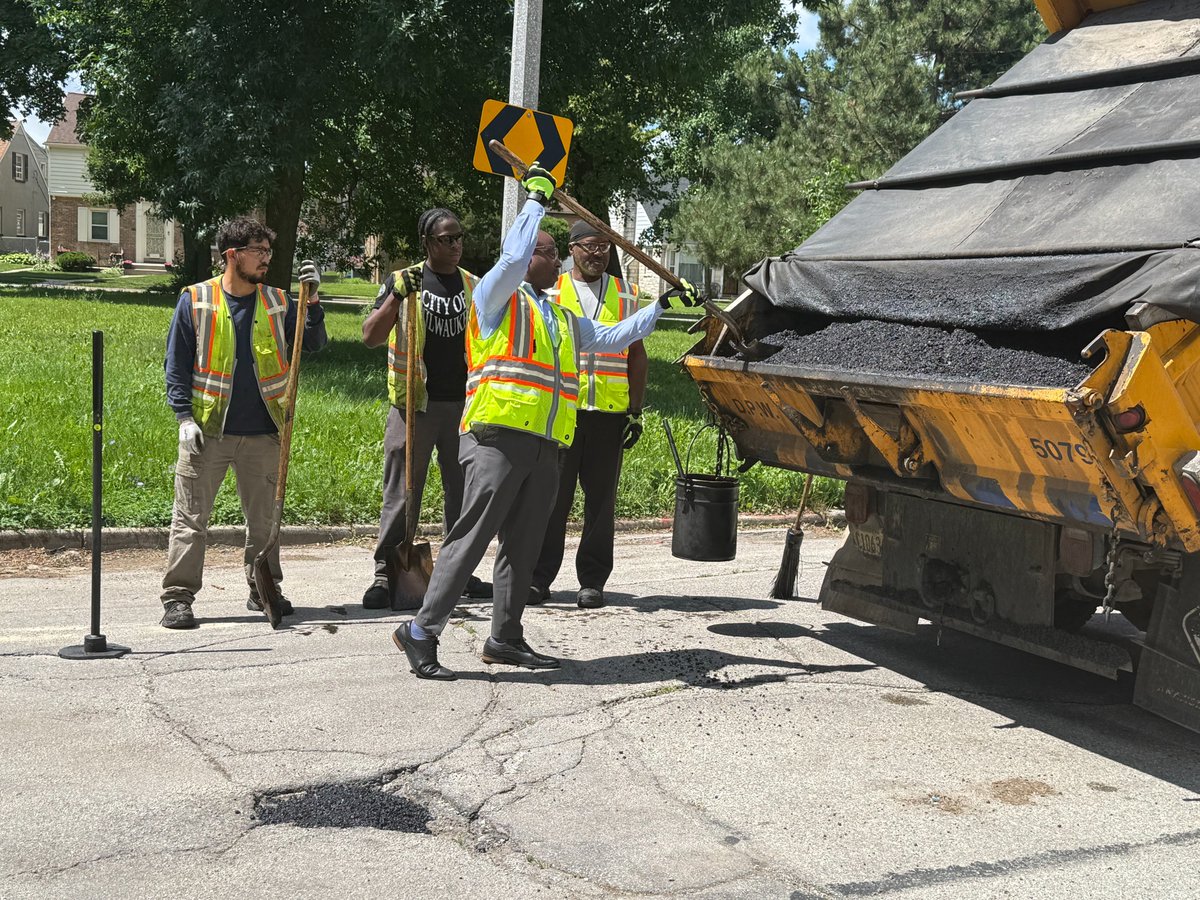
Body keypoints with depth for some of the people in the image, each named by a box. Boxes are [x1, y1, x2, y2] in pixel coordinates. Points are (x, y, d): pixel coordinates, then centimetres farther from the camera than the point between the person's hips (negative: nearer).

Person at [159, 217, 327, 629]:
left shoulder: (277, 303, 8)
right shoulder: (195, 301, -1)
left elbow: (314, 344, 1)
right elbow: (176, 365, 0)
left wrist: (312, 300, -12)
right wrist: (185, 417, -8)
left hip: (262, 433, 3)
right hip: (207, 430, -3)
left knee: (264, 518, 12)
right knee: (190, 517, -1)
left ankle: (263, 590, 26)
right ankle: (177, 598, 4)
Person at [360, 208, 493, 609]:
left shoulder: (474, 286, 12)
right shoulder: (402, 282, 2)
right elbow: (370, 337, -6)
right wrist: (397, 296, -18)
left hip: (464, 403, 4)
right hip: (414, 402, -3)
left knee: (463, 493, 9)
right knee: (401, 493, -1)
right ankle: (385, 576, 5)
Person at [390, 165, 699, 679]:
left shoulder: (562, 319, 26)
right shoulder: (498, 299, 2)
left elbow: (611, 337, 31)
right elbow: (512, 257, -15)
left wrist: (662, 305, 30)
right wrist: (536, 199, -6)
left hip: (544, 447, 8)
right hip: (498, 439, -8)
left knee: (523, 546, 10)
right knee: (471, 539, -11)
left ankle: (505, 638, 18)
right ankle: (420, 633, -8)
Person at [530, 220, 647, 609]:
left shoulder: (626, 295, 13)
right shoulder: (551, 292, 8)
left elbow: (637, 354, 15)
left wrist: (636, 411, 8)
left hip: (610, 412, 2)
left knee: (601, 498, 4)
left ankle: (592, 581, 11)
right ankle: (539, 577, 8)